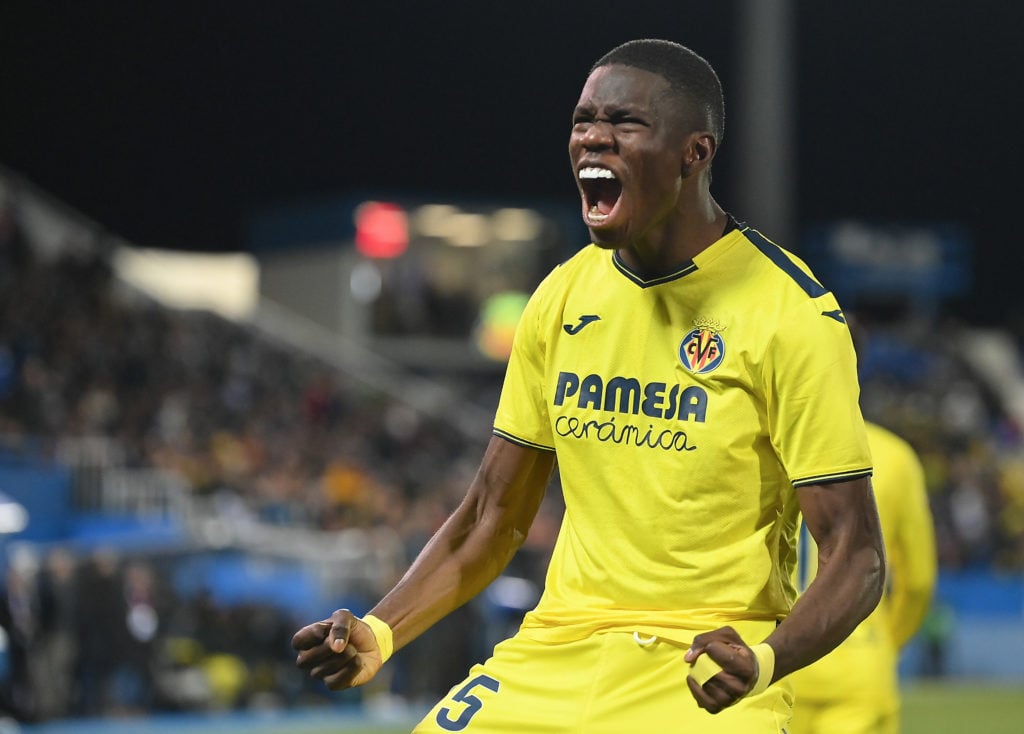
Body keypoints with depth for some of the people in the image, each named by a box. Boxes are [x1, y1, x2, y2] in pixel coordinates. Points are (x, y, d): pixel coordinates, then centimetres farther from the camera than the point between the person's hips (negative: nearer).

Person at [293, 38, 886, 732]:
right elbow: (491, 518, 15)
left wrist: (764, 662, -28)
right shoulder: (561, 297, 8)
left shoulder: (793, 315, -9)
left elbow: (856, 556, -10)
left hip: (704, 672, -4)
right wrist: (381, 631, 0)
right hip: (555, 651, 4)